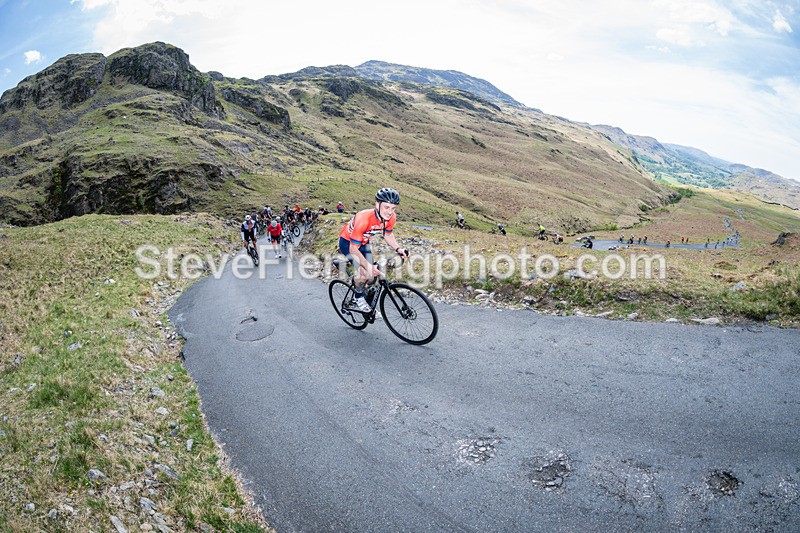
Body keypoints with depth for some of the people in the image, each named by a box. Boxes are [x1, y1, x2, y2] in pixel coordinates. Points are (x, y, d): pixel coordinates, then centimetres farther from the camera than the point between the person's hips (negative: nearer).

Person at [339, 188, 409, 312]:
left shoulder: (391, 217, -22)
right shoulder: (364, 218, -40)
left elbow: (388, 234, 0)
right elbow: (354, 249, -34)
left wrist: (398, 248, -18)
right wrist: (369, 267, -40)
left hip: (364, 242, 6)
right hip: (348, 242, -6)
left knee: (371, 276, -2)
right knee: (363, 273, -22)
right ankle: (359, 297, 7)